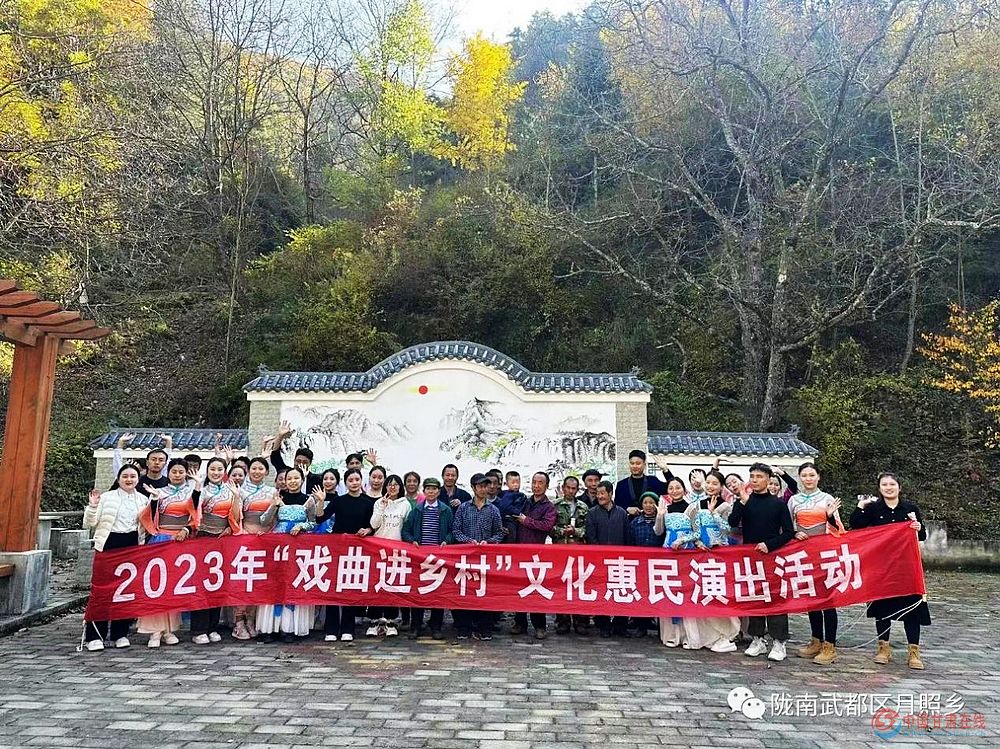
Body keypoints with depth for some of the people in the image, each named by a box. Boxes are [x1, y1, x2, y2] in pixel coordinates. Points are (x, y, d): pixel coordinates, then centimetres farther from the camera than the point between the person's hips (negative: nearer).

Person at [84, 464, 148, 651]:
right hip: (109, 545, -3)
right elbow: (89, 523, -3)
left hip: (132, 546, 3)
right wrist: (92, 506, -16)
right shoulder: (107, 497, 1)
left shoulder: (143, 500, 11)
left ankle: (120, 633, 16)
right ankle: (95, 636, 3)